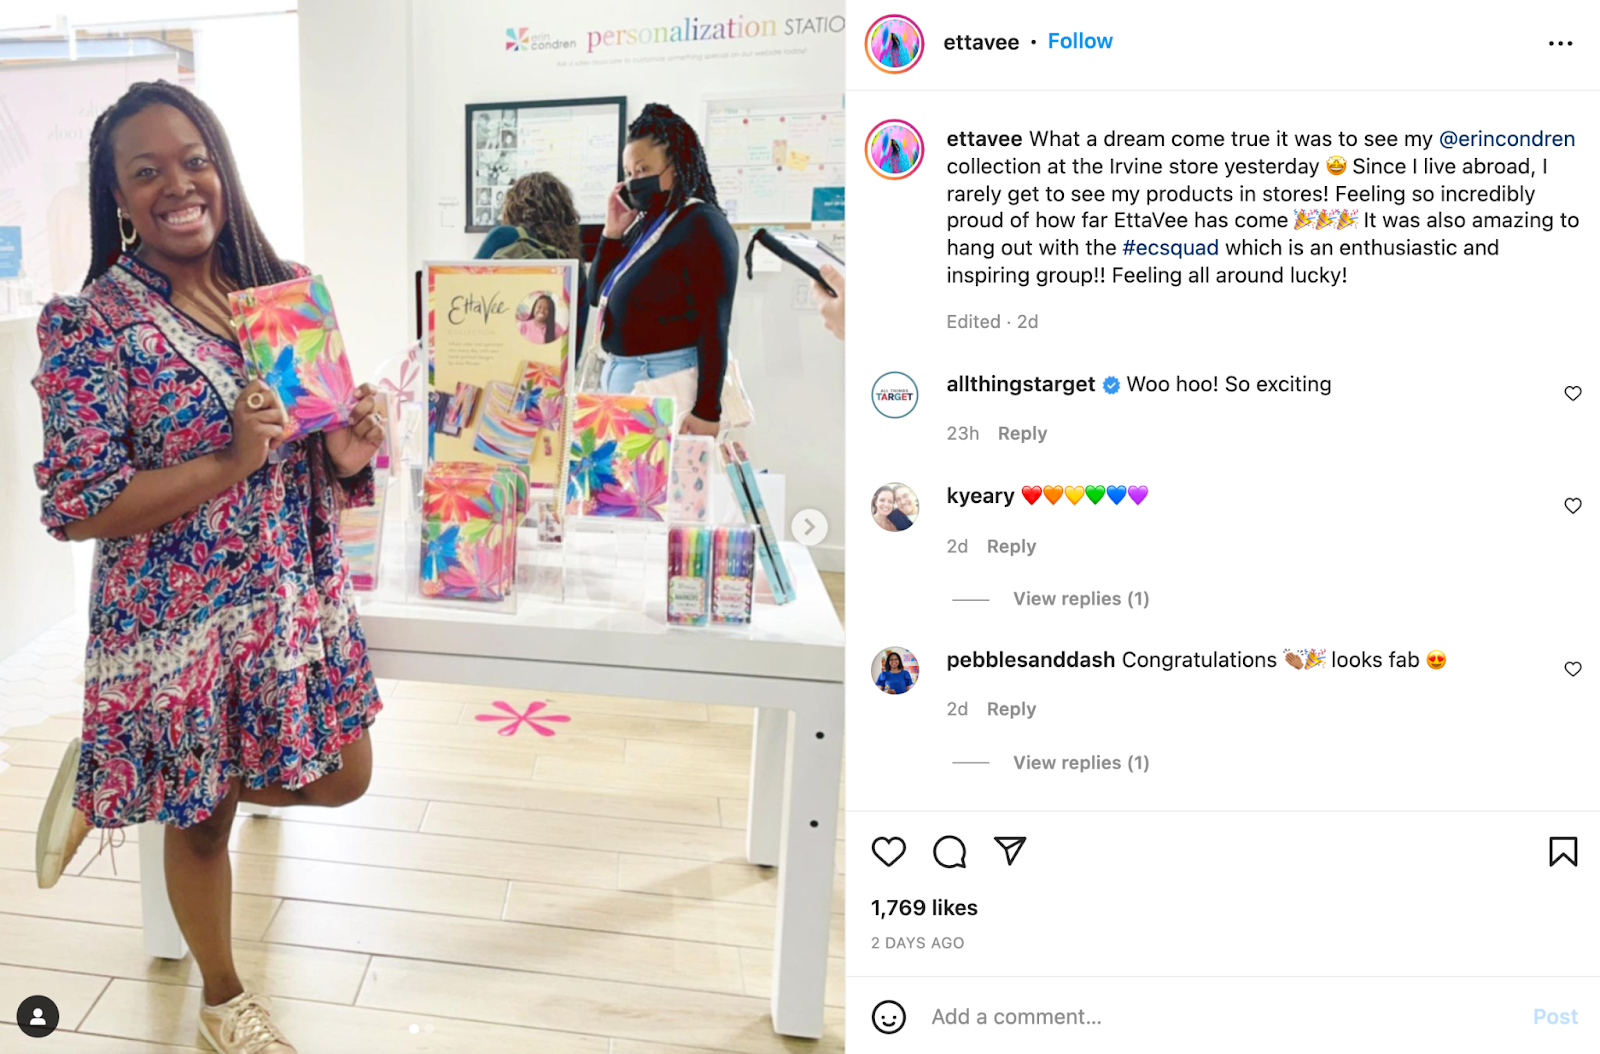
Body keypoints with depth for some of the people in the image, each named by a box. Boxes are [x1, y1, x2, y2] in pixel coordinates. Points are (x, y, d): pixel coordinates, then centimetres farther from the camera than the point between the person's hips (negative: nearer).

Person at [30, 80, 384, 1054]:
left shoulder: (292, 290, 1)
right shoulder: (92, 326, -14)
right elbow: (73, 507, -16)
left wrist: (348, 452, -13)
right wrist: (229, 462, -26)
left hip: (302, 598, 5)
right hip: (179, 619, -5)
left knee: (343, 779, 17)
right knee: (204, 819, 14)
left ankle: (114, 782, 36)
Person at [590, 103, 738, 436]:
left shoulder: (702, 227, -13)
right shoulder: (644, 224, 12)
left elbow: (714, 327, -19)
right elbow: (598, 296, 18)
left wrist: (707, 411, -23)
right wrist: (612, 233, 5)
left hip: (667, 378, -8)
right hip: (619, 372, 9)